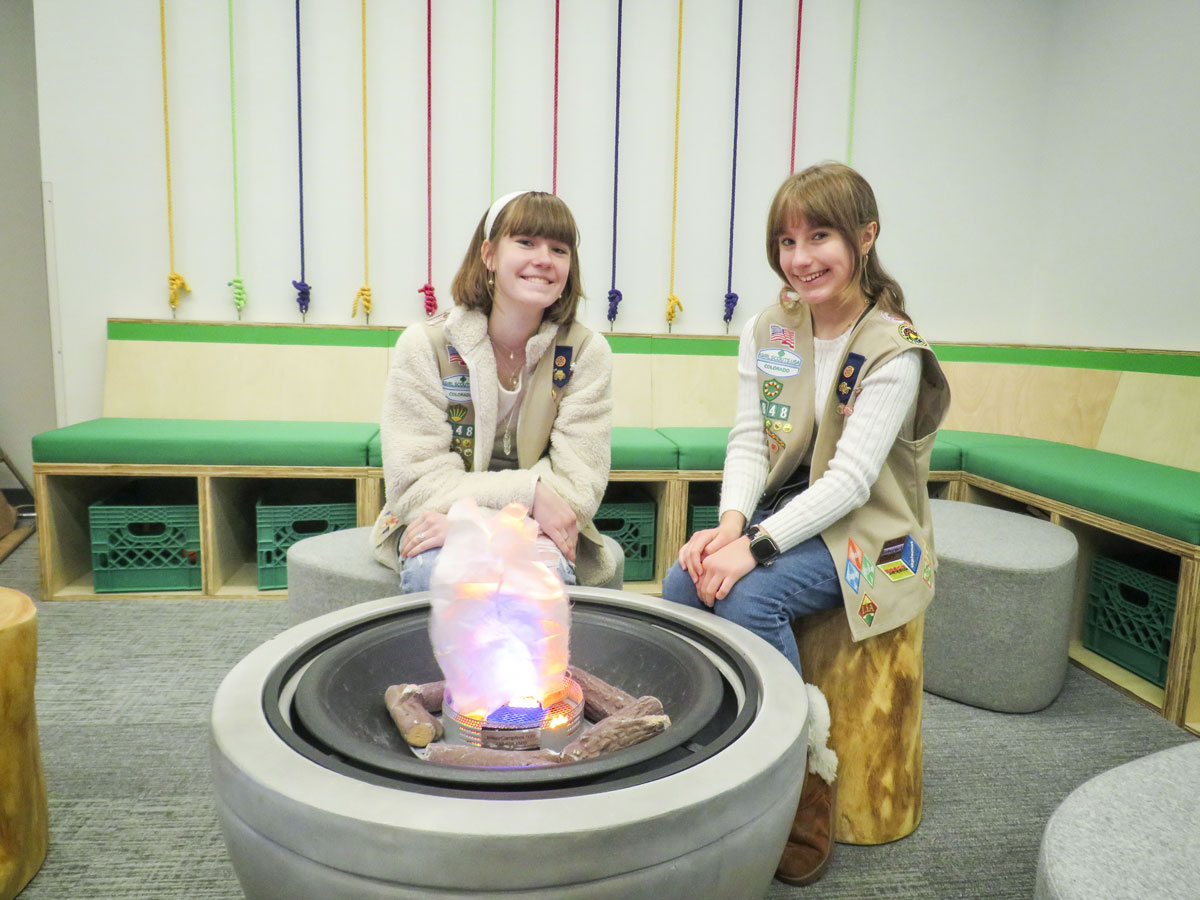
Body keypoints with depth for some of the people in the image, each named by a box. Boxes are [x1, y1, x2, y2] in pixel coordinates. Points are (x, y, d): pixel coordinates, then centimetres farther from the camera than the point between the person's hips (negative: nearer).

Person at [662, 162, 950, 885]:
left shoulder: (894, 349, -13)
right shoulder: (767, 331, 5)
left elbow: (849, 478, -21)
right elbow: (749, 440, -1)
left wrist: (757, 547, -30)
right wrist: (731, 522, -19)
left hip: (864, 528, -5)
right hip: (780, 509, 5)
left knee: (750, 599, -29)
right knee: (683, 582, -21)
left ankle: (805, 776, -7)